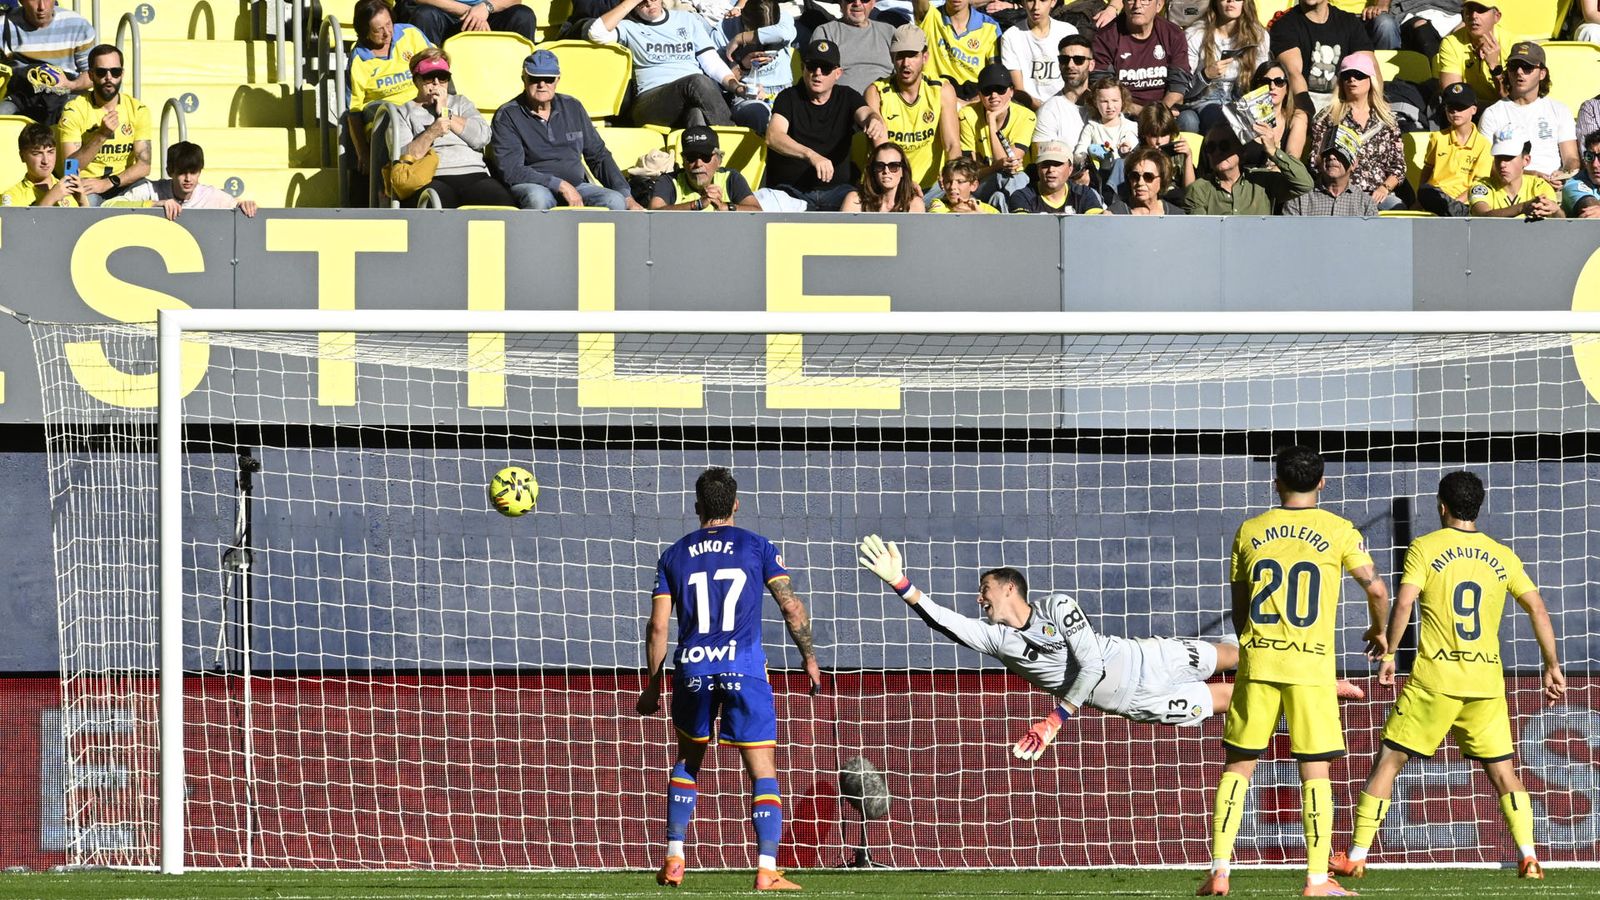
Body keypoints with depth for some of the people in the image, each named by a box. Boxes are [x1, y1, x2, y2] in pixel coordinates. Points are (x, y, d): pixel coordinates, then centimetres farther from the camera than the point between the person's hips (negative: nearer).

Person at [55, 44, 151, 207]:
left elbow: (143, 166, -4)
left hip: (124, 186, 4)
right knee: (87, 200, -39)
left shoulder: (138, 109, 3)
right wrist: (102, 135, -25)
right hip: (86, 185, -4)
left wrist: (108, 183, -20)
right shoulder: (74, 110, -4)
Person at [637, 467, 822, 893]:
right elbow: (792, 607, 0)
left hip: (692, 670, 2)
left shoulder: (675, 555, 9)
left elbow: (658, 626, 7)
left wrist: (651, 685, 15)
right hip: (744, 669, -2)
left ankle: (674, 859, 18)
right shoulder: (757, 547, 4)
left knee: (688, 760, 23)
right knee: (763, 774, 1)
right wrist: (809, 658, 14)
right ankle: (767, 870, -11)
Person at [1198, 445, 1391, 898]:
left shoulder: (1249, 532, 7)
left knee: (1238, 765, 9)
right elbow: (1377, 590, -5)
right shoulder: (1337, 530, -1)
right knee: (1315, 769, 3)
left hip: (1257, 660, 2)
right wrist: (1378, 631, 15)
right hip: (1312, 665, -2)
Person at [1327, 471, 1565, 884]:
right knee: (1502, 770, 10)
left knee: (1388, 761, 6)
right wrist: (1553, 666, 11)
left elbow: (1404, 603, -11)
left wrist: (1388, 655, -2)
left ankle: (1357, 857, 6)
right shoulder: (1502, 556, 9)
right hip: (1487, 680, 3)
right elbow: (1537, 607, 6)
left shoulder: (1425, 548, -1)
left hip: (1435, 679, -3)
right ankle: (1528, 856, -5)